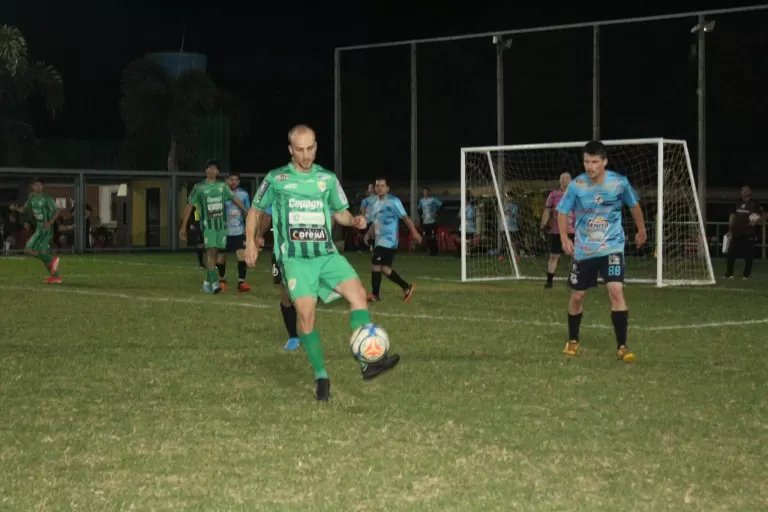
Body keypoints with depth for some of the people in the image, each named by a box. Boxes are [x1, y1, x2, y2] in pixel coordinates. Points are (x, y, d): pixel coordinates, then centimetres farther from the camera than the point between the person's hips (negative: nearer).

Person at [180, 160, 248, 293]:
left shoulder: (222, 186, 7)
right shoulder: (199, 187, -3)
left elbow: (234, 198, 20)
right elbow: (189, 206, 0)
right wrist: (183, 227, -3)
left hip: (221, 224, 4)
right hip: (207, 224, -4)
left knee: (214, 254, 8)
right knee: (211, 253, -15)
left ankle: (208, 281, 22)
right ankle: (214, 283, -20)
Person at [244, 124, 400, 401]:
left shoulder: (328, 179, 10)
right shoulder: (276, 179, 4)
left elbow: (340, 212, 21)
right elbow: (256, 210, 16)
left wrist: (353, 220, -1)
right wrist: (250, 242, 5)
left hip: (327, 254, 3)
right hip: (295, 258, -3)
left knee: (358, 292, -19)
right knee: (306, 314, -16)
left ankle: (368, 362, -22)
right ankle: (321, 377, -3)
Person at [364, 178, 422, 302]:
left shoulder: (393, 201, -9)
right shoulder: (376, 202, 15)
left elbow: (405, 217, -10)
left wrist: (414, 232, -14)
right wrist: (368, 234, 13)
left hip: (389, 241, -8)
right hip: (380, 240, 8)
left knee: (375, 265, -11)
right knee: (385, 268, 6)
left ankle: (375, 295, -2)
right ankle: (406, 287, 19)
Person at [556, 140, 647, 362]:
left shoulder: (619, 182, -12)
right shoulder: (576, 185, -12)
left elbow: (634, 205, 8)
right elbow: (563, 211, 1)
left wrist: (641, 231, 20)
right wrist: (564, 238, -13)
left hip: (612, 247, -1)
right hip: (583, 250, 1)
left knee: (616, 290, -19)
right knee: (577, 296, 9)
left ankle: (622, 345, -12)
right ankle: (572, 341, 32)